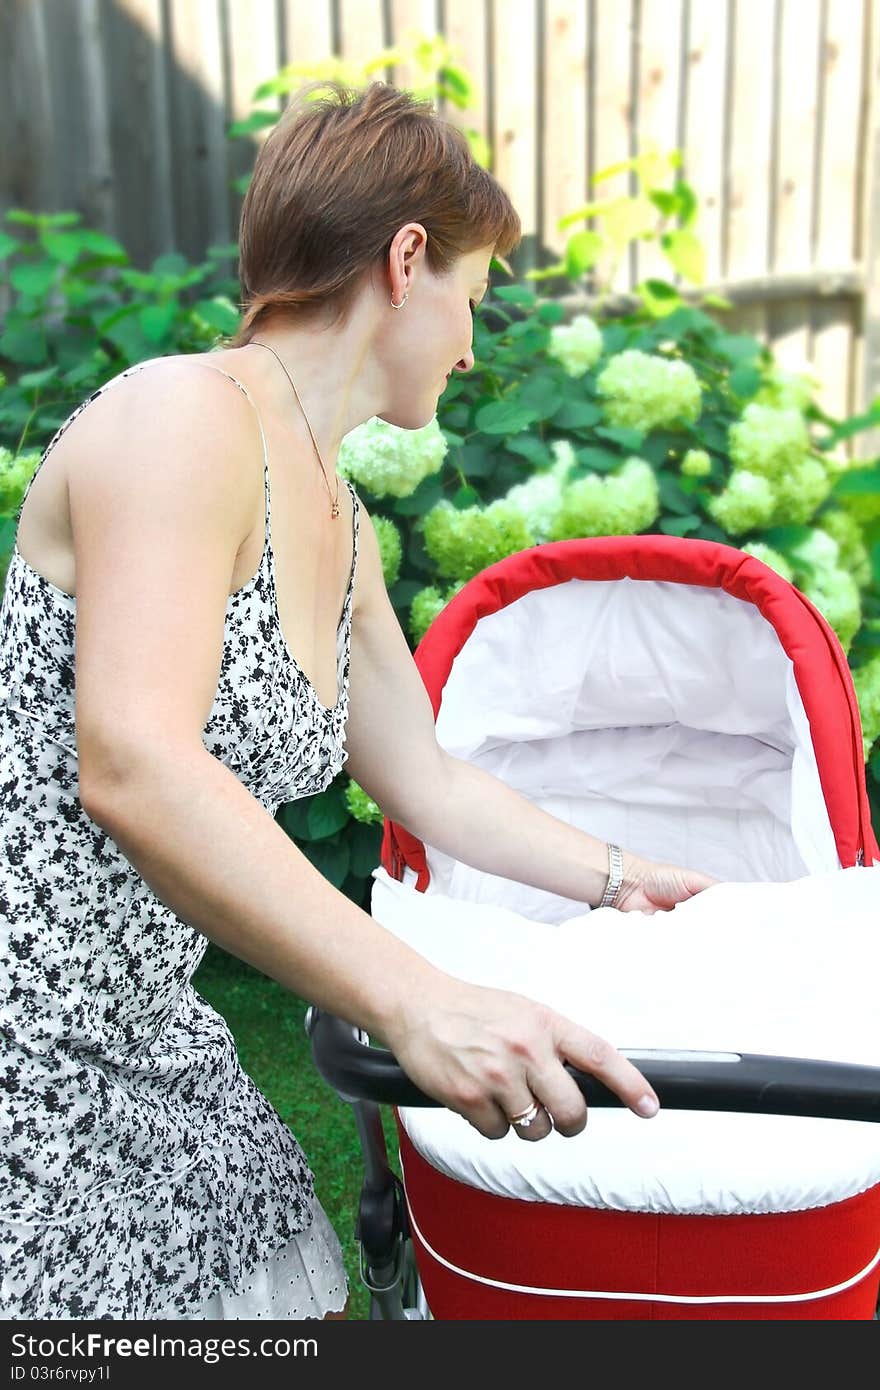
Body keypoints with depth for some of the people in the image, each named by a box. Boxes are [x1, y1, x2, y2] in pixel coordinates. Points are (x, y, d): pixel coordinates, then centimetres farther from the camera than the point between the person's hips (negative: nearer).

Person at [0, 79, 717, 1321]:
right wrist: (419, 1003, -35)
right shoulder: (182, 416, -18)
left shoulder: (340, 523, 10)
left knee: (295, 1303, 13)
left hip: (143, 1039, 9)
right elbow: (132, 769, -31)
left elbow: (428, 783, 20)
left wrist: (622, 881, 25)